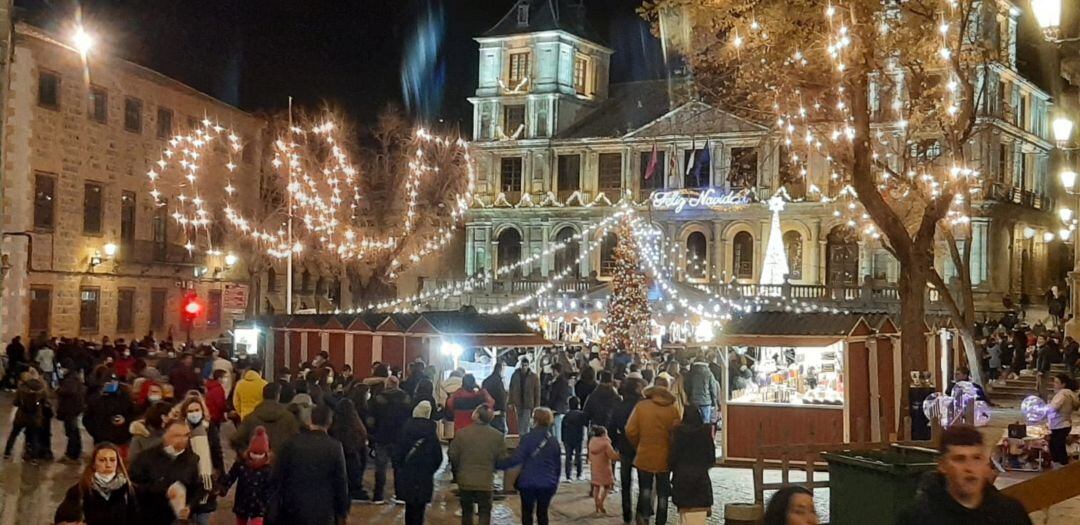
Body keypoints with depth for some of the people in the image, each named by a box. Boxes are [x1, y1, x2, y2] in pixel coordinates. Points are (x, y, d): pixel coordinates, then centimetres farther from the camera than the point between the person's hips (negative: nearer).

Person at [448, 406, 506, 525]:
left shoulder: (462, 433, -12)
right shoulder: (497, 436, -10)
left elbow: (452, 455, -7)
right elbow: (502, 459, -6)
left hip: (465, 480, 1)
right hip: (486, 481, -1)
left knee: (467, 512, 18)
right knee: (484, 513, 9)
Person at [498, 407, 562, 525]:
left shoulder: (527, 438, -11)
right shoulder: (553, 441, 5)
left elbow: (516, 459, -18)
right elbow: (557, 466, 11)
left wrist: (497, 464, -13)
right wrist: (555, 483, 21)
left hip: (528, 482, -3)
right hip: (547, 484, 3)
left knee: (527, 512, 9)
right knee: (542, 512, 12)